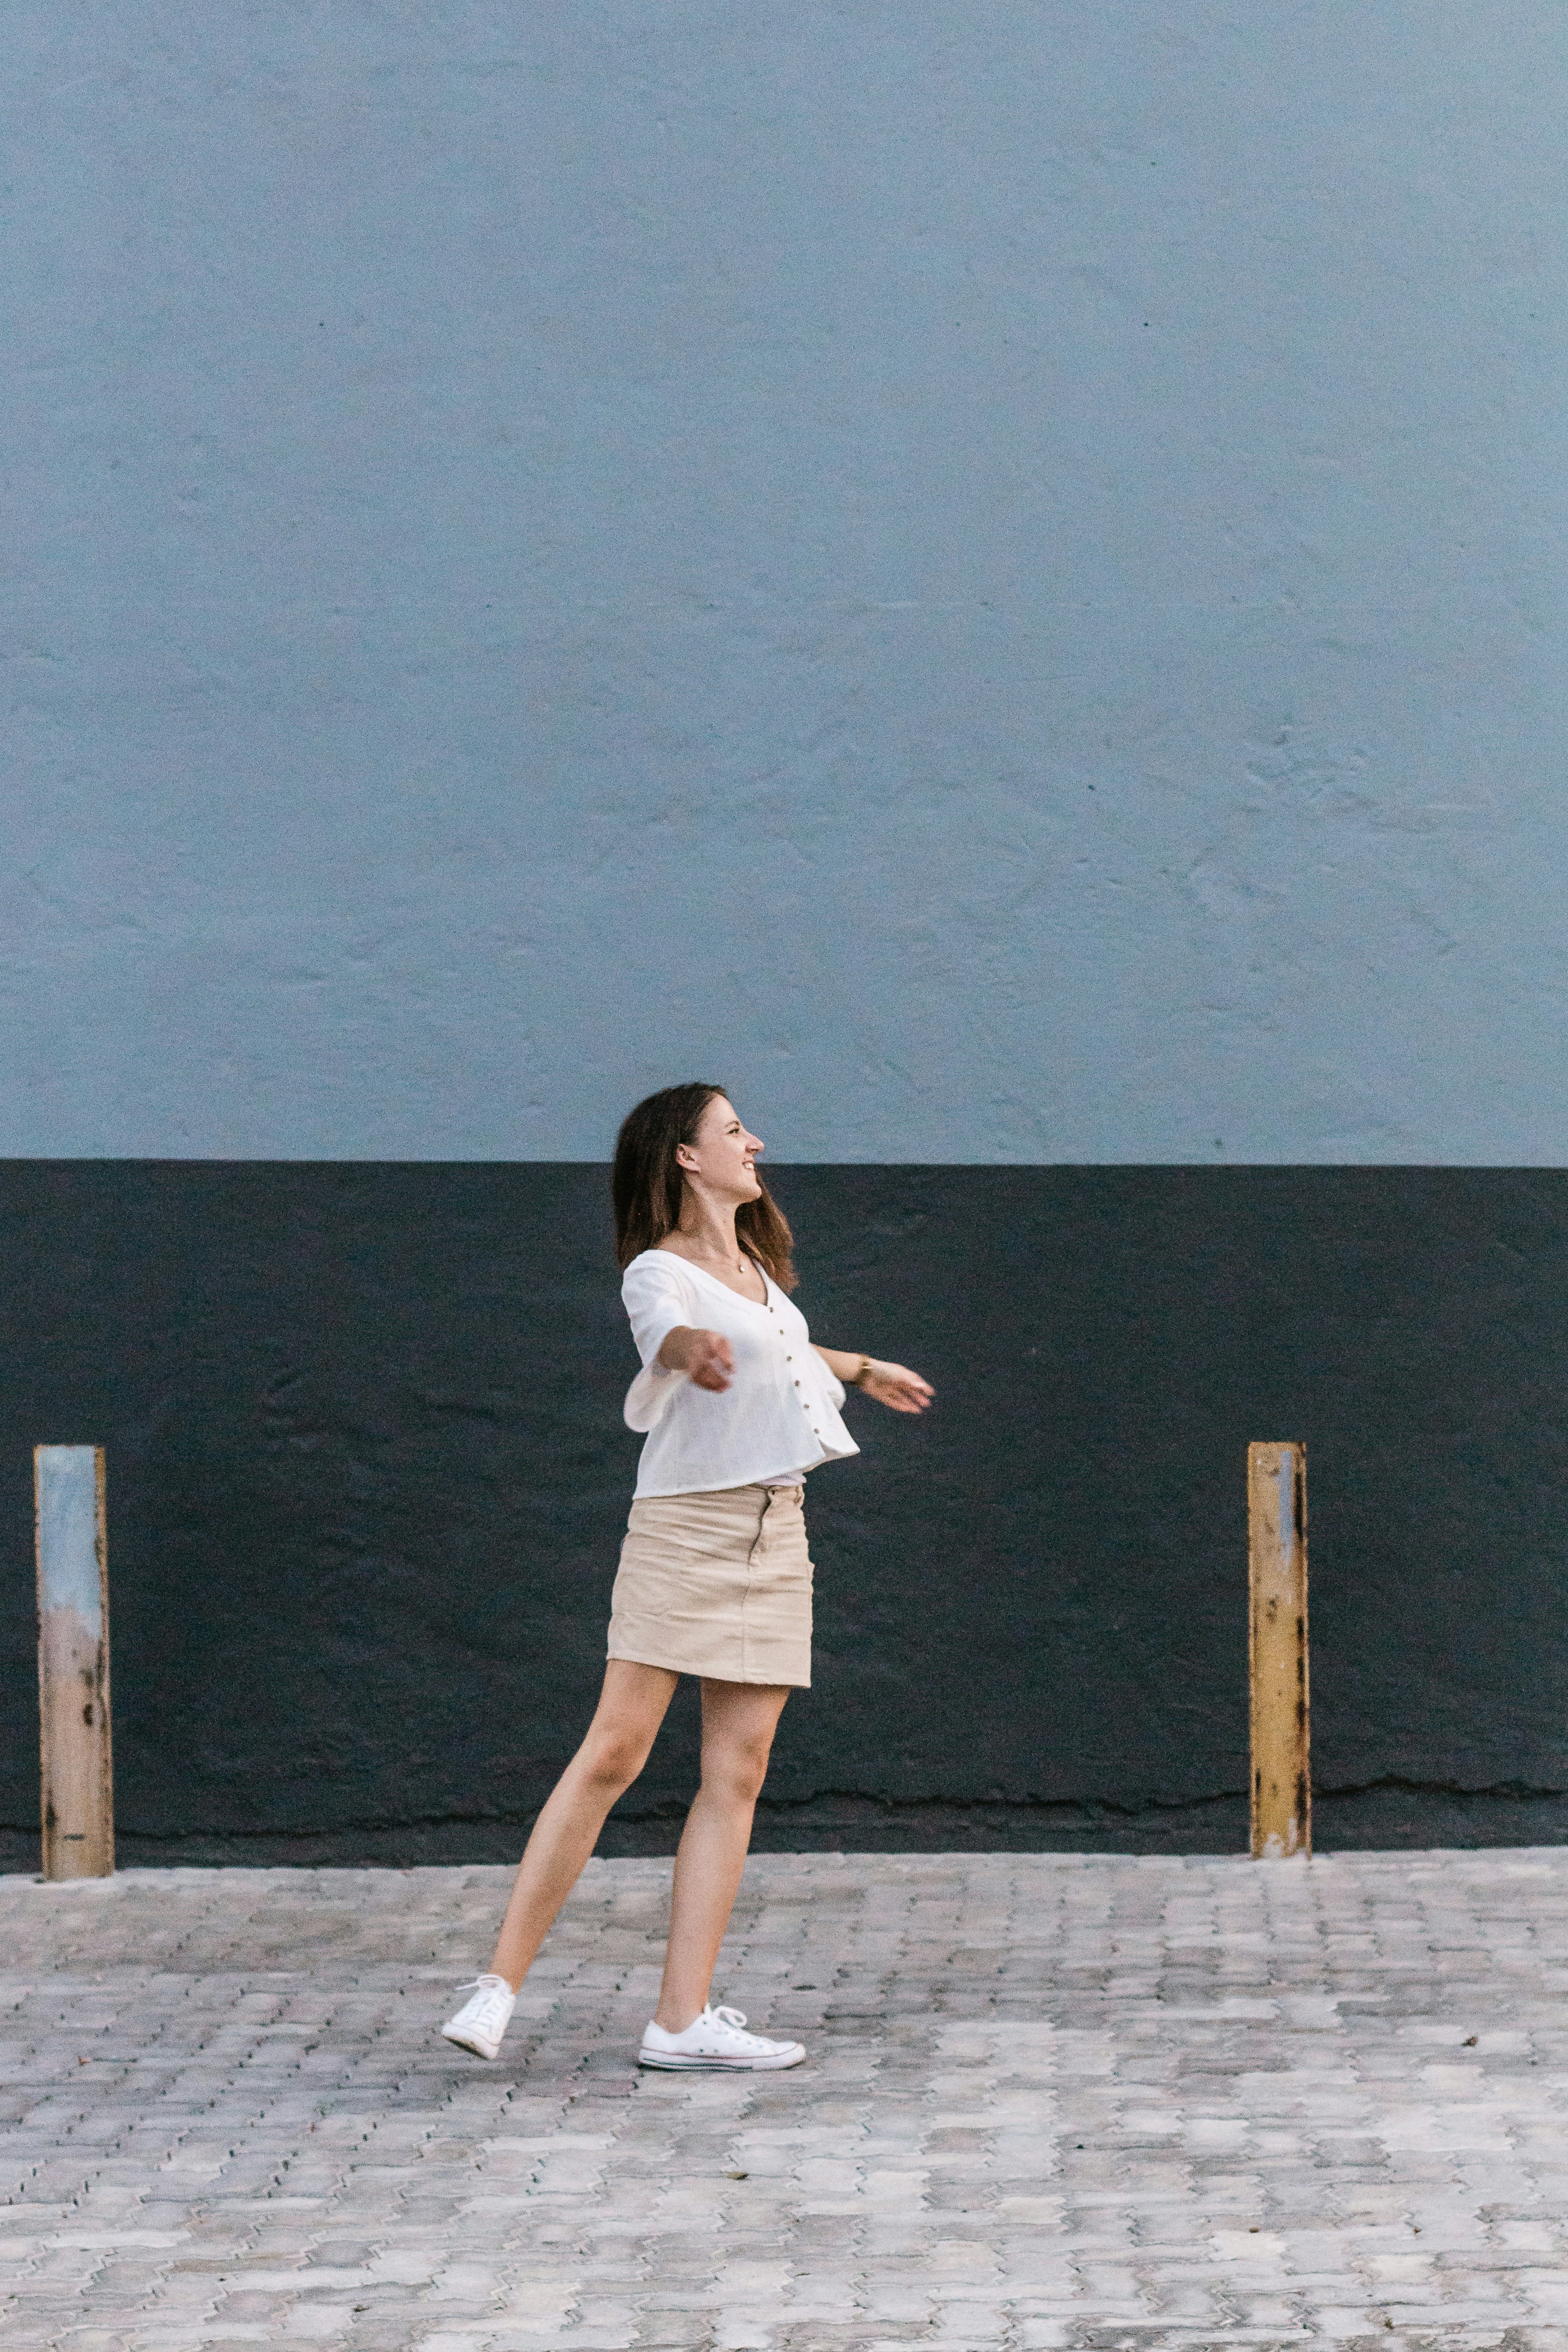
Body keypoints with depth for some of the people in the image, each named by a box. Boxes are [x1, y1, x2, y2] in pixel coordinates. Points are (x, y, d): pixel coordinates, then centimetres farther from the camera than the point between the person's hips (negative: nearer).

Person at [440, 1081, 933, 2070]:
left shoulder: (755, 1265, 17)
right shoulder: (661, 1270, -9)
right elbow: (665, 1329, -33)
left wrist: (863, 1369, 53)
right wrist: (692, 1348, -56)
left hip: (773, 1535, 7)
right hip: (683, 1531, -7)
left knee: (736, 1773, -1)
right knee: (614, 1752, -13)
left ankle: (683, 2016, -3)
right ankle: (500, 1986, -9)